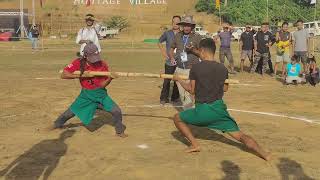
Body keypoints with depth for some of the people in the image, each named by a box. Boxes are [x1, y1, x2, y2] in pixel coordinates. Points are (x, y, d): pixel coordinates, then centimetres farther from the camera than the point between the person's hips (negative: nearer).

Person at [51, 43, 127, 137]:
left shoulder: (103, 65, -15)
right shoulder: (79, 63, -14)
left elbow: (102, 85, -14)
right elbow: (63, 75, -19)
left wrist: (110, 78, -34)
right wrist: (82, 75, -26)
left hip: (100, 94, 0)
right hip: (85, 95, 0)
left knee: (116, 111, -9)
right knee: (71, 112, 5)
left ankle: (120, 131, 17)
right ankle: (57, 124, 36)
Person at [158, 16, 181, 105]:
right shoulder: (167, 33, 3)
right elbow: (159, 42, 16)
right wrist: (163, 52, 5)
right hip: (169, 61, 0)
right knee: (166, 80, 0)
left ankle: (175, 98, 20)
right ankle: (164, 98, 10)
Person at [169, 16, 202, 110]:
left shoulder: (197, 37, -5)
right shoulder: (178, 35, 8)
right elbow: (172, 48, 22)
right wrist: (172, 58, 6)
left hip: (191, 69, -4)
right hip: (179, 69, 5)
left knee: (188, 93, -9)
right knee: (181, 93, 12)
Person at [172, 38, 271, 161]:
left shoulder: (196, 68, -7)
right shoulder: (222, 68, 3)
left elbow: (192, 90, 1)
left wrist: (179, 80, 17)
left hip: (201, 110, -3)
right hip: (219, 109, 3)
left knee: (177, 118, 19)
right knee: (239, 135, 8)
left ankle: (194, 144, 11)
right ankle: (264, 154, -6)